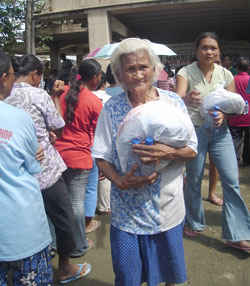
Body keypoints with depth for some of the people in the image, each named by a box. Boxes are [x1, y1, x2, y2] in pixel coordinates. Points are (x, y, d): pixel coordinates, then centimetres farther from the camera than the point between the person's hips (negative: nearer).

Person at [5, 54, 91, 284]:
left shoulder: (5, 98, -1)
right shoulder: (39, 95, -13)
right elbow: (59, 130, -2)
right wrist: (56, 97, 4)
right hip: (46, 172, -5)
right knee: (64, 219, 12)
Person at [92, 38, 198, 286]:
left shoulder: (173, 102, -4)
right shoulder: (111, 108, -6)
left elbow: (192, 150, -3)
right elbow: (100, 156, -4)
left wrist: (168, 152, -23)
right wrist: (119, 181, -21)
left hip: (168, 208, 1)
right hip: (127, 209, -1)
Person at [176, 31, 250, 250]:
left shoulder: (225, 74, 6)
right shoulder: (186, 72, -5)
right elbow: (178, 98, -22)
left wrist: (224, 114, -14)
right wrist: (187, 99, -46)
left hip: (220, 131, 3)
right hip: (194, 131, -3)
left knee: (231, 180, -3)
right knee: (194, 180, 6)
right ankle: (195, 223, 30)